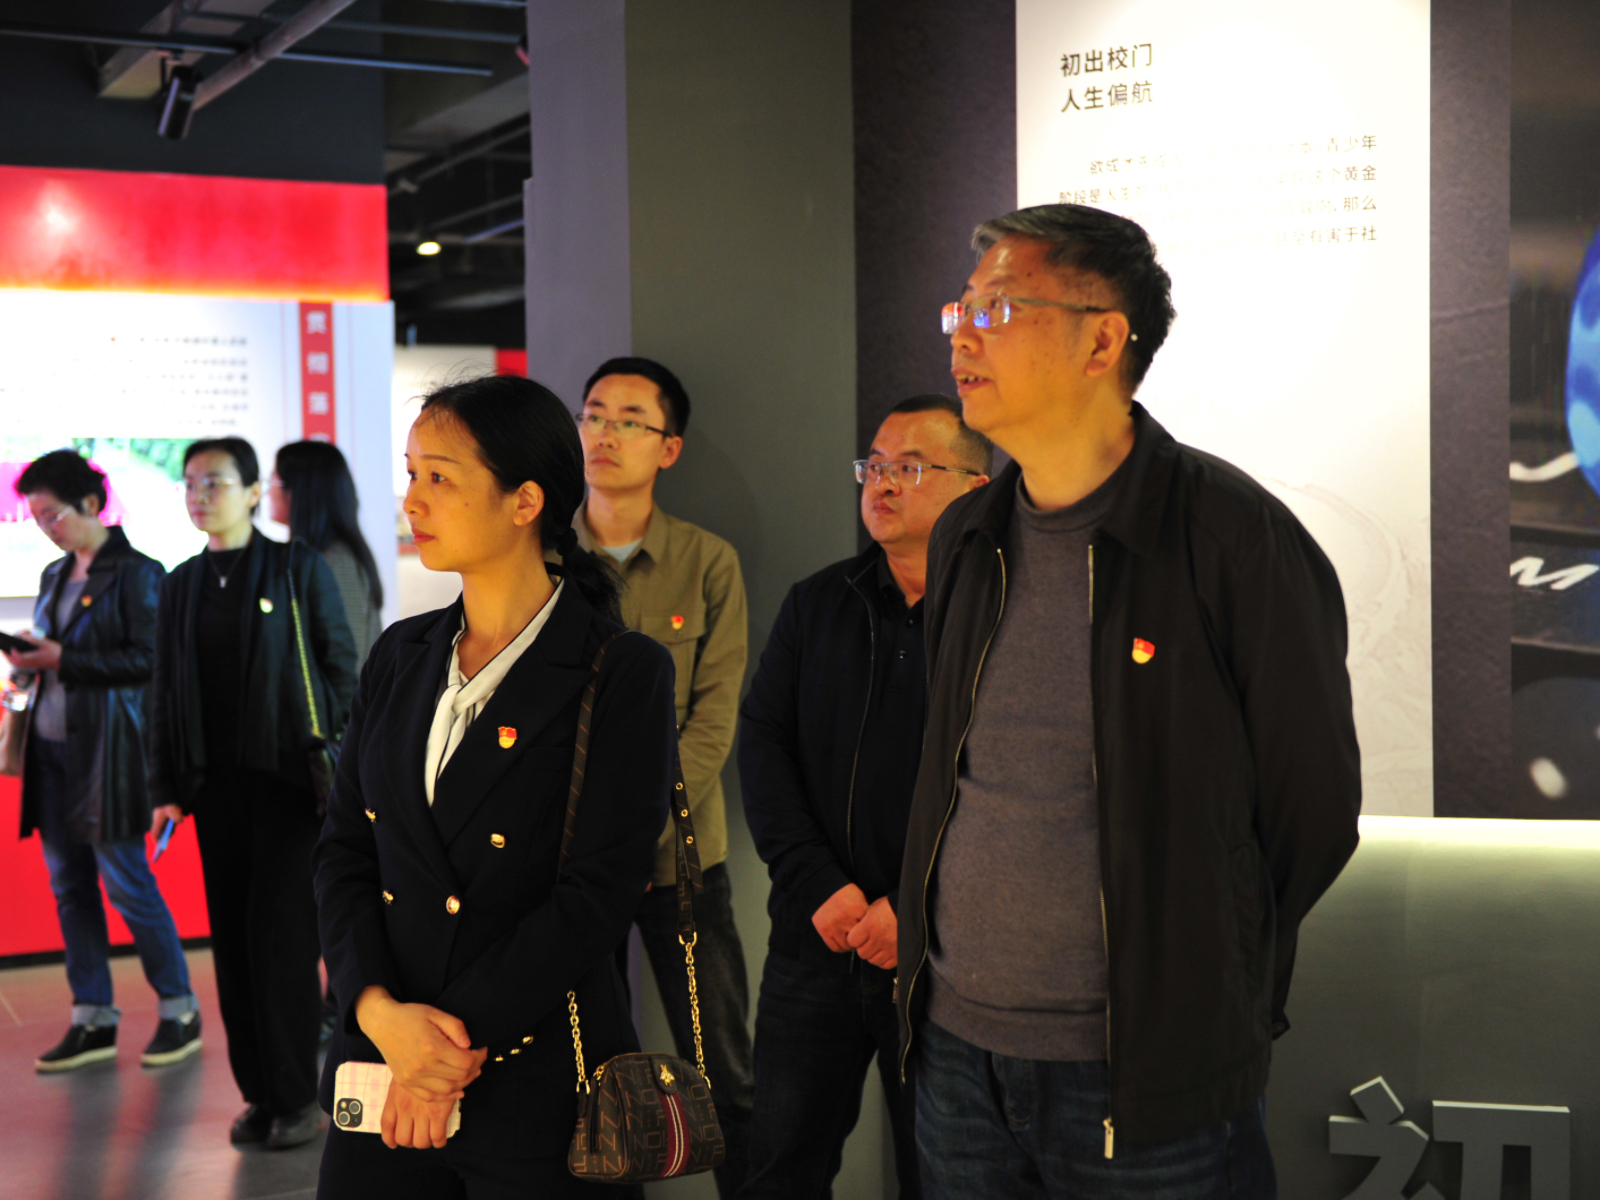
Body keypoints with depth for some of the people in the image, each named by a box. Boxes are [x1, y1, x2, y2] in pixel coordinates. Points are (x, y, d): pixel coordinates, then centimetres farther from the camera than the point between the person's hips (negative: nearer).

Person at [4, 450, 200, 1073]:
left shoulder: (136, 572, -7)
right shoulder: (54, 575, 16)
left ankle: (178, 1010, 10)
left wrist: (64, 661, -17)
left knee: (126, 882, -4)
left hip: (106, 747, -7)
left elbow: (148, 659, -14)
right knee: (69, 886, 8)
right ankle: (92, 1021, 16)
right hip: (52, 746, 8)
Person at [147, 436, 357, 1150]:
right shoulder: (181, 585, 11)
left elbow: (341, 668, -1)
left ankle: (296, 1097, 4)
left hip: (287, 778, -4)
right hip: (216, 783, 5)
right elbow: (165, 691, 13)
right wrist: (166, 788, 9)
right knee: (233, 940, 5)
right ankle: (259, 1094, 15)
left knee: (281, 934, -6)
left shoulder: (300, 568, -1)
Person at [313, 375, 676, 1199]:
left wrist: (457, 1040, -15)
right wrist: (380, 1009, -10)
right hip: (383, 1071, 5)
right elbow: (343, 850, 6)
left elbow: (598, 897, -14)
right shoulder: (400, 656, 9)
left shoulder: (622, 675, -9)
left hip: (537, 1091, -5)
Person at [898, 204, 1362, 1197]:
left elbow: (1314, 810, -7)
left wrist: (1214, 1002, 1)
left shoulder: (1236, 538, -12)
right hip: (955, 1047, 6)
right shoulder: (963, 541, 7)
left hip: (1155, 1080, -6)